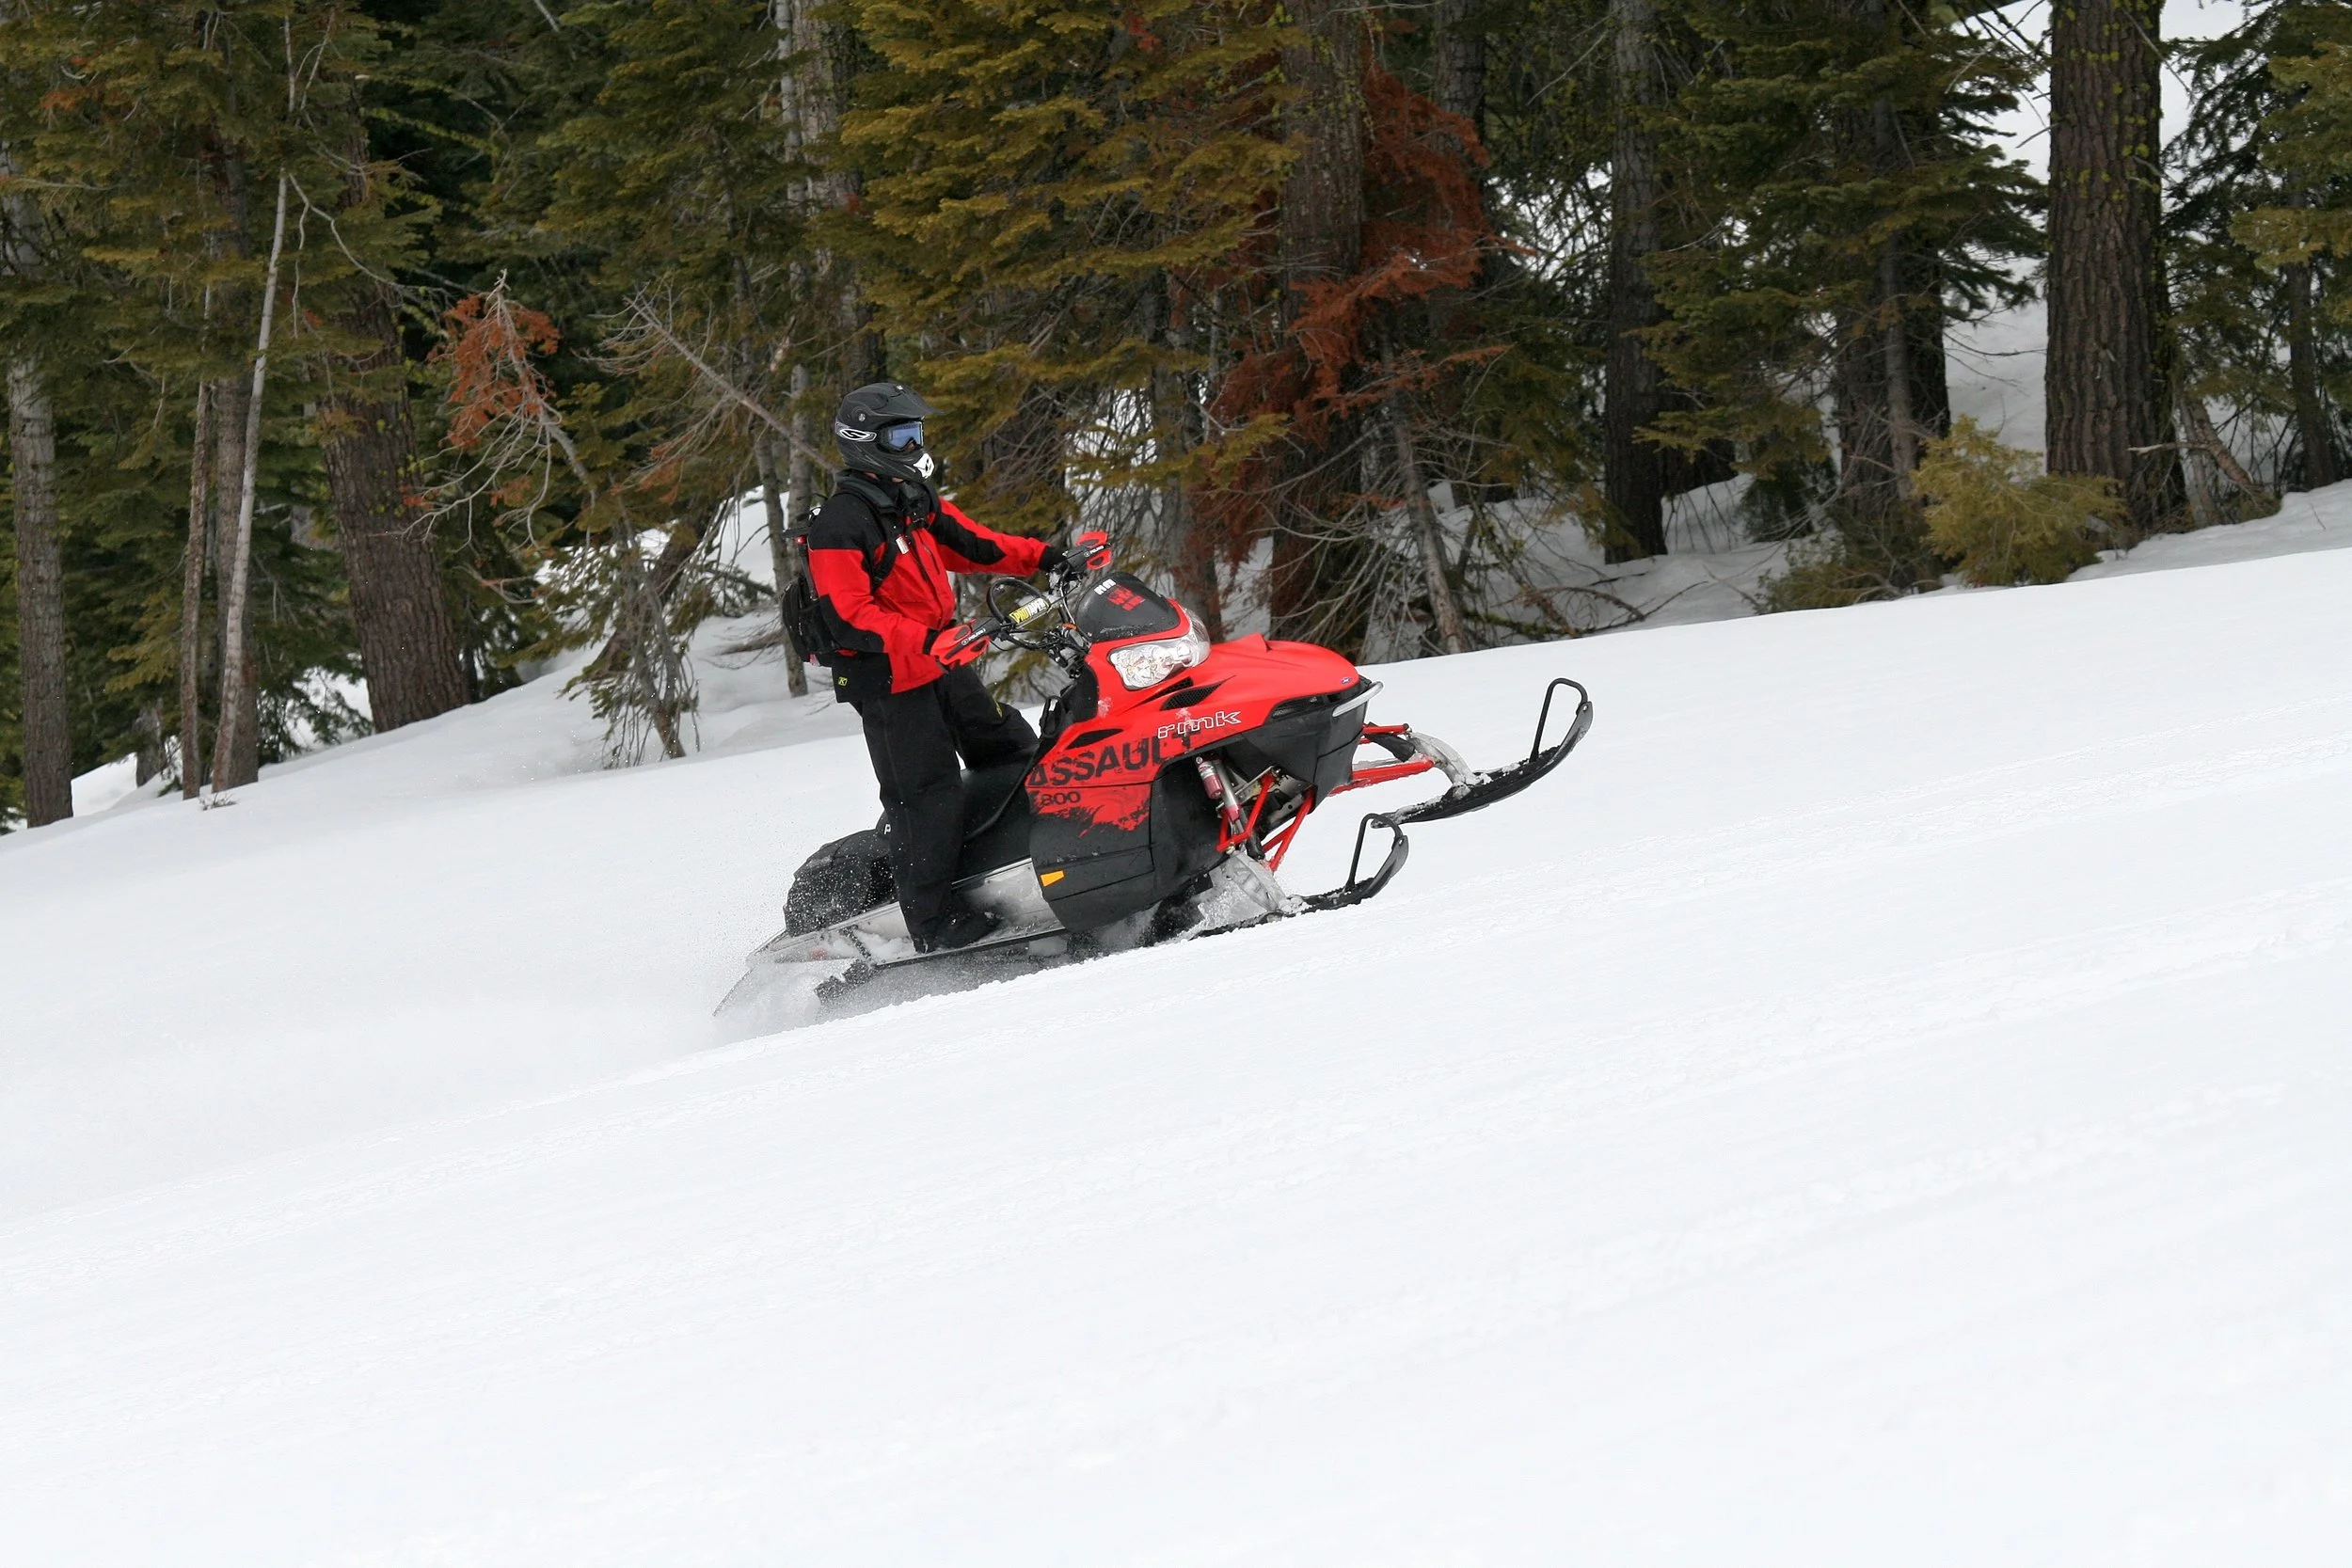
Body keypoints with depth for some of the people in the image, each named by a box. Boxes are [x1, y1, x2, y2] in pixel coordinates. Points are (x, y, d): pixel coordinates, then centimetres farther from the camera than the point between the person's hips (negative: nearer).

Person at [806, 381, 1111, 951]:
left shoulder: (918, 503, 12)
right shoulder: (839, 528, -17)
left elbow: (977, 546, 20)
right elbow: (848, 618, -24)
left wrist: (1052, 558, 9)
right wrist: (927, 642, -33)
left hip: (943, 665, 9)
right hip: (889, 680, -9)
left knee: (1015, 750, 11)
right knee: (929, 792, -11)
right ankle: (935, 920, -10)